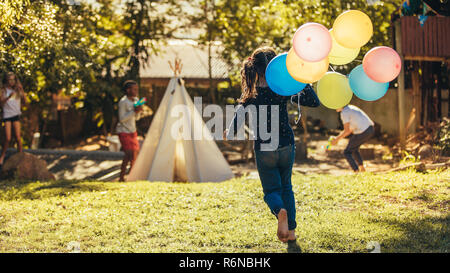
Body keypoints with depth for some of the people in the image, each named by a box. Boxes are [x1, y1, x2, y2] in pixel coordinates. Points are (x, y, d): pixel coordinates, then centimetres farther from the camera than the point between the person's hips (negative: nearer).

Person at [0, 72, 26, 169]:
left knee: (18, 137, -3)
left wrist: (21, 91, -8)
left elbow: (24, 101, 3)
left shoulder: (17, 89, 8)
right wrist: (8, 97, -25)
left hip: (16, 115, 2)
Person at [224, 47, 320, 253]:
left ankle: (280, 212, -23)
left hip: (264, 152, -1)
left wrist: (228, 134, 12)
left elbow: (235, 128, -10)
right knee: (286, 188, 21)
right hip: (286, 147, 1)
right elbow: (314, 101, -7)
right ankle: (291, 236, 12)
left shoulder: (249, 96, -10)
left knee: (271, 190, 14)